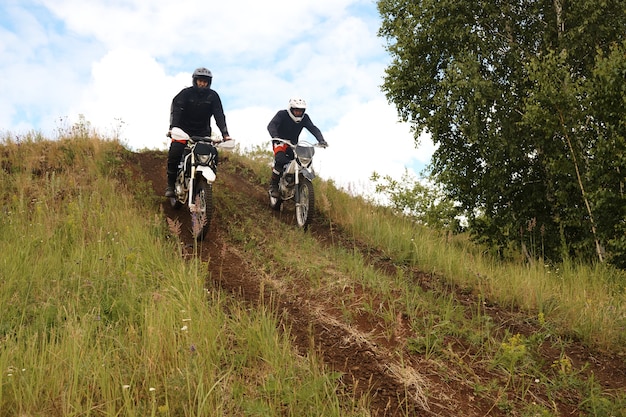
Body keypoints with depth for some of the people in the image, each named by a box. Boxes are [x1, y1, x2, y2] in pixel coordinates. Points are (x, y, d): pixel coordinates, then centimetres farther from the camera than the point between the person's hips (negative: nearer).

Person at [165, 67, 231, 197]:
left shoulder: (213, 96, 0)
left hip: (203, 132, 2)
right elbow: (176, 110, -18)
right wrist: (173, 127, -35)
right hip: (184, 130, -2)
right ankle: (171, 185, -7)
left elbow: (219, 115, -6)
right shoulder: (185, 93, -6)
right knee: (174, 152, -19)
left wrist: (225, 133, -20)